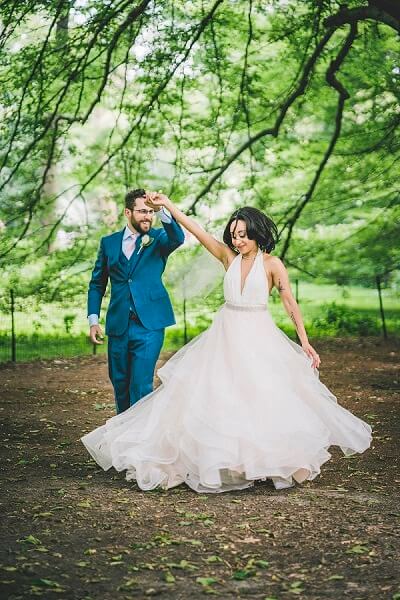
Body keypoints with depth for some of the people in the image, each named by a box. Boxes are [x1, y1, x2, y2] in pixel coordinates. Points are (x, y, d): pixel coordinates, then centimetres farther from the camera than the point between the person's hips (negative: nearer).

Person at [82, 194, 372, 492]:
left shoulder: (272, 263, -4)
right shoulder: (229, 257, 5)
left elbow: (290, 303, -5)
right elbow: (196, 229, 3)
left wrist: (305, 342, -10)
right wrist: (167, 204, -1)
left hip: (259, 338, -3)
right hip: (226, 335, 4)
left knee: (266, 399, -6)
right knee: (215, 397, -1)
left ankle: (271, 461, 8)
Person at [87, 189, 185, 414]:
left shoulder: (158, 239, 2)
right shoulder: (109, 242, 9)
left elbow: (178, 238, -22)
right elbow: (97, 284, 13)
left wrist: (162, 210, -38)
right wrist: (93, 319, 3)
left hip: (149, 325, -3)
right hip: (118, 326, 3)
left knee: (141, 385, -10)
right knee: (120, 383, 13)